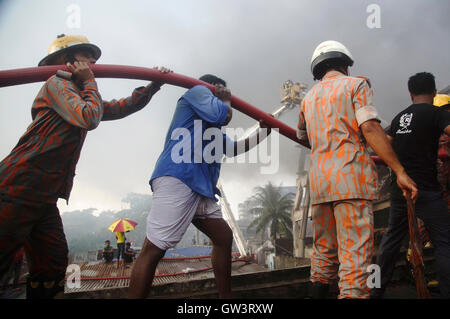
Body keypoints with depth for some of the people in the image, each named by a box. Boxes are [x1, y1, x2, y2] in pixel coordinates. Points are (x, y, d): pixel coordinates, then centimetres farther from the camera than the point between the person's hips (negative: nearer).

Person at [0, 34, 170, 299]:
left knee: (53, 263, 4)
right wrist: (90, 83, -1)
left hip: (44, 196, 9)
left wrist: (153, 86, 22)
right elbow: (89, 118, -18)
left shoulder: (82, 97, 26)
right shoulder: (57, 83, -2)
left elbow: (120, 108, 29)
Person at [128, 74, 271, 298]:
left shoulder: (212, 127, 35)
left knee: (224, 237, 12)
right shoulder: (198, 91, 9)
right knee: (154, 249, -14)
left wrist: (262, 133, 40)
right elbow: (223, 116, -7)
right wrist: (226, 100, 14)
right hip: (178, 179, -11)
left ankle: (226, 296, 21)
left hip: (202, 188, 11)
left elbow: (233, 149, 41)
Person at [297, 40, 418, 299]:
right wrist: (400, 171, -13)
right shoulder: (356, 84, 4)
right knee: (355, 254, -8)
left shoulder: (309, 98, 21)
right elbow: (370, 128, -11)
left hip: (319, 178, 6)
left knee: (323, 252, 15)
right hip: (351, 176, -6)